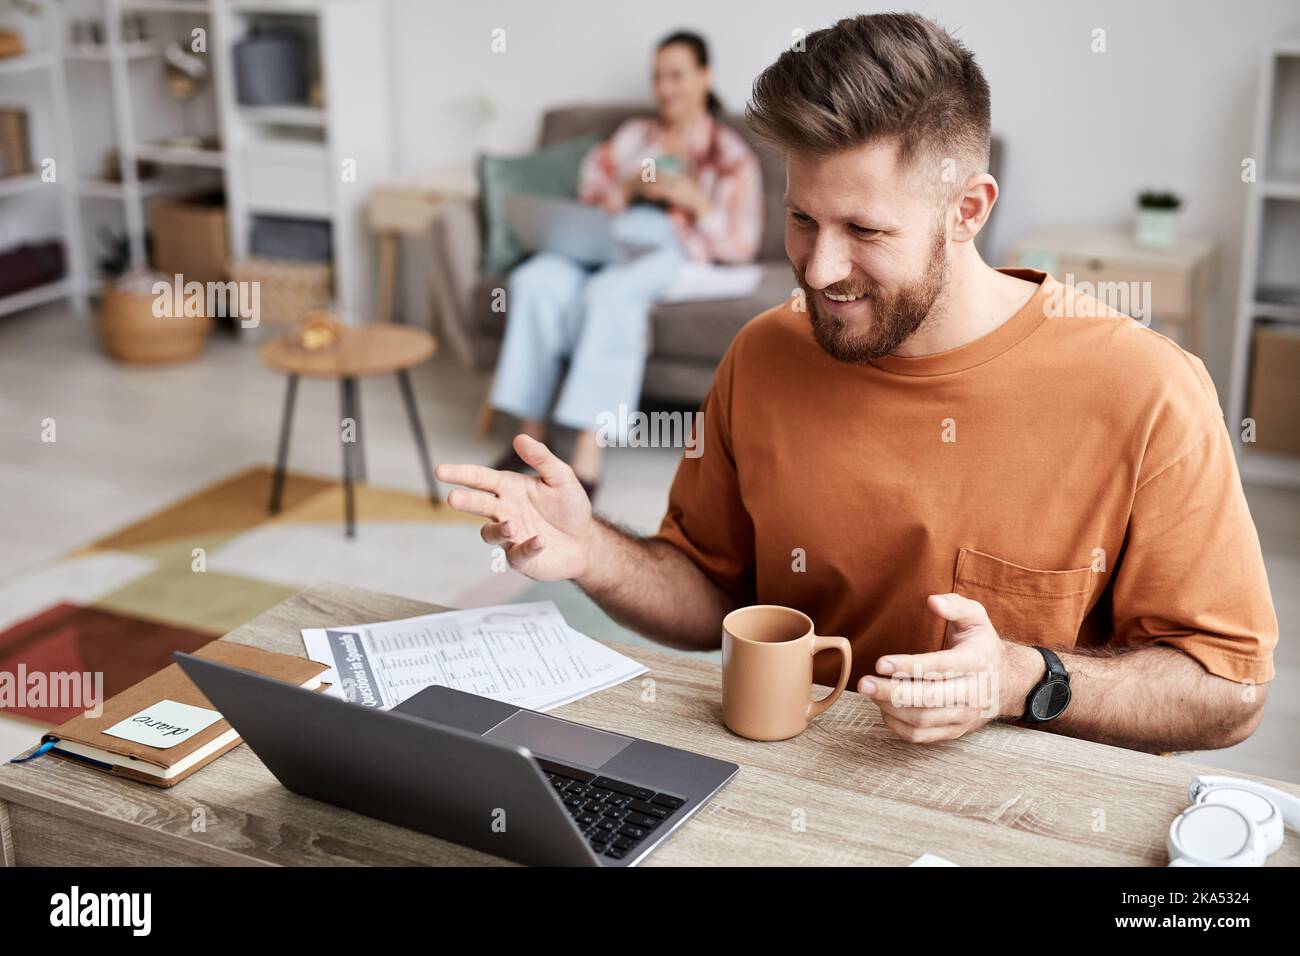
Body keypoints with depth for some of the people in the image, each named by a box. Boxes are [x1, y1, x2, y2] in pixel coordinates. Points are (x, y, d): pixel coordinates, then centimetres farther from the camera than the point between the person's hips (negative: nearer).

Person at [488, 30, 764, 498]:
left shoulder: (731, 153, 15)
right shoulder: (635, 133, 27)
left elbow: (741, 242, 5)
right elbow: (591, 195, 17)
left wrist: (694, 199, -10)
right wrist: (628, 187, -3)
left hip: (672, 248, -4)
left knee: (609, 292, -39)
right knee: (536, 280, -30)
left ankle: (587, 461, -47)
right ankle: (531, 434, -29)